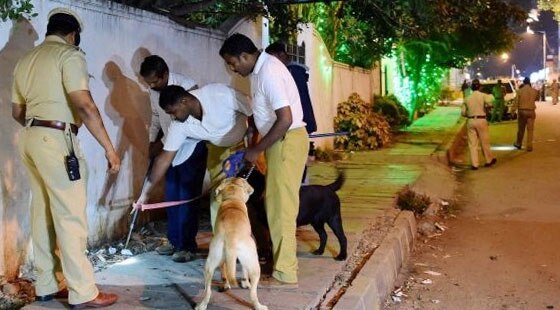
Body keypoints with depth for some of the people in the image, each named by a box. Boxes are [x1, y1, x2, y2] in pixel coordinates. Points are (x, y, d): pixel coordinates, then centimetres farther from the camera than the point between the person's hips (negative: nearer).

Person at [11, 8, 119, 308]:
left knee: (43, 214, 13)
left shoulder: (26, 59, 17)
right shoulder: (69, 55, -8)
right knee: (70, 217, -5)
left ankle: (46, 285, 20)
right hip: (57, 141, -8)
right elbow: (84, 105, -20)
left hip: (31, 140, 9)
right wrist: (109, 147, -18)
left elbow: (17, 111, 22)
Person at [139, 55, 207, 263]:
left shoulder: (187, 86, -21)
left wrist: (162, 143, -19)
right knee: (171, 197, 10)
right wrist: (152, 142, 3)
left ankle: (188, 246, 3)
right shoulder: (154, 92, 2)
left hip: (192, 149, -7)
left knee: (187, 198, -6)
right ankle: (174, 241, 22)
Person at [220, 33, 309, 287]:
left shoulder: (269, 72, -20)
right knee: (276, 203, 15)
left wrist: (257, 149, -17)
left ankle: (285, 274, 2)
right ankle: (281, 261, 26)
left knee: (281, 206, -6)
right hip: (279, 141, 10)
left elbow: (285, 119, -25)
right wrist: (254, 146, 19)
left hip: (287, 141, -10)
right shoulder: (260, 69, 11)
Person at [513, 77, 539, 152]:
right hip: (531, 111, 0)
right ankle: (529, 146, 2)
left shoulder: (520, 91, -6)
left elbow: (516, 101, -7)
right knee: (530, 129, 4)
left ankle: (518, 144, 25)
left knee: (521, 129, 13)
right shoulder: (534, 91, -1)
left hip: (522, 111, 0)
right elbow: (537, 98, 18)